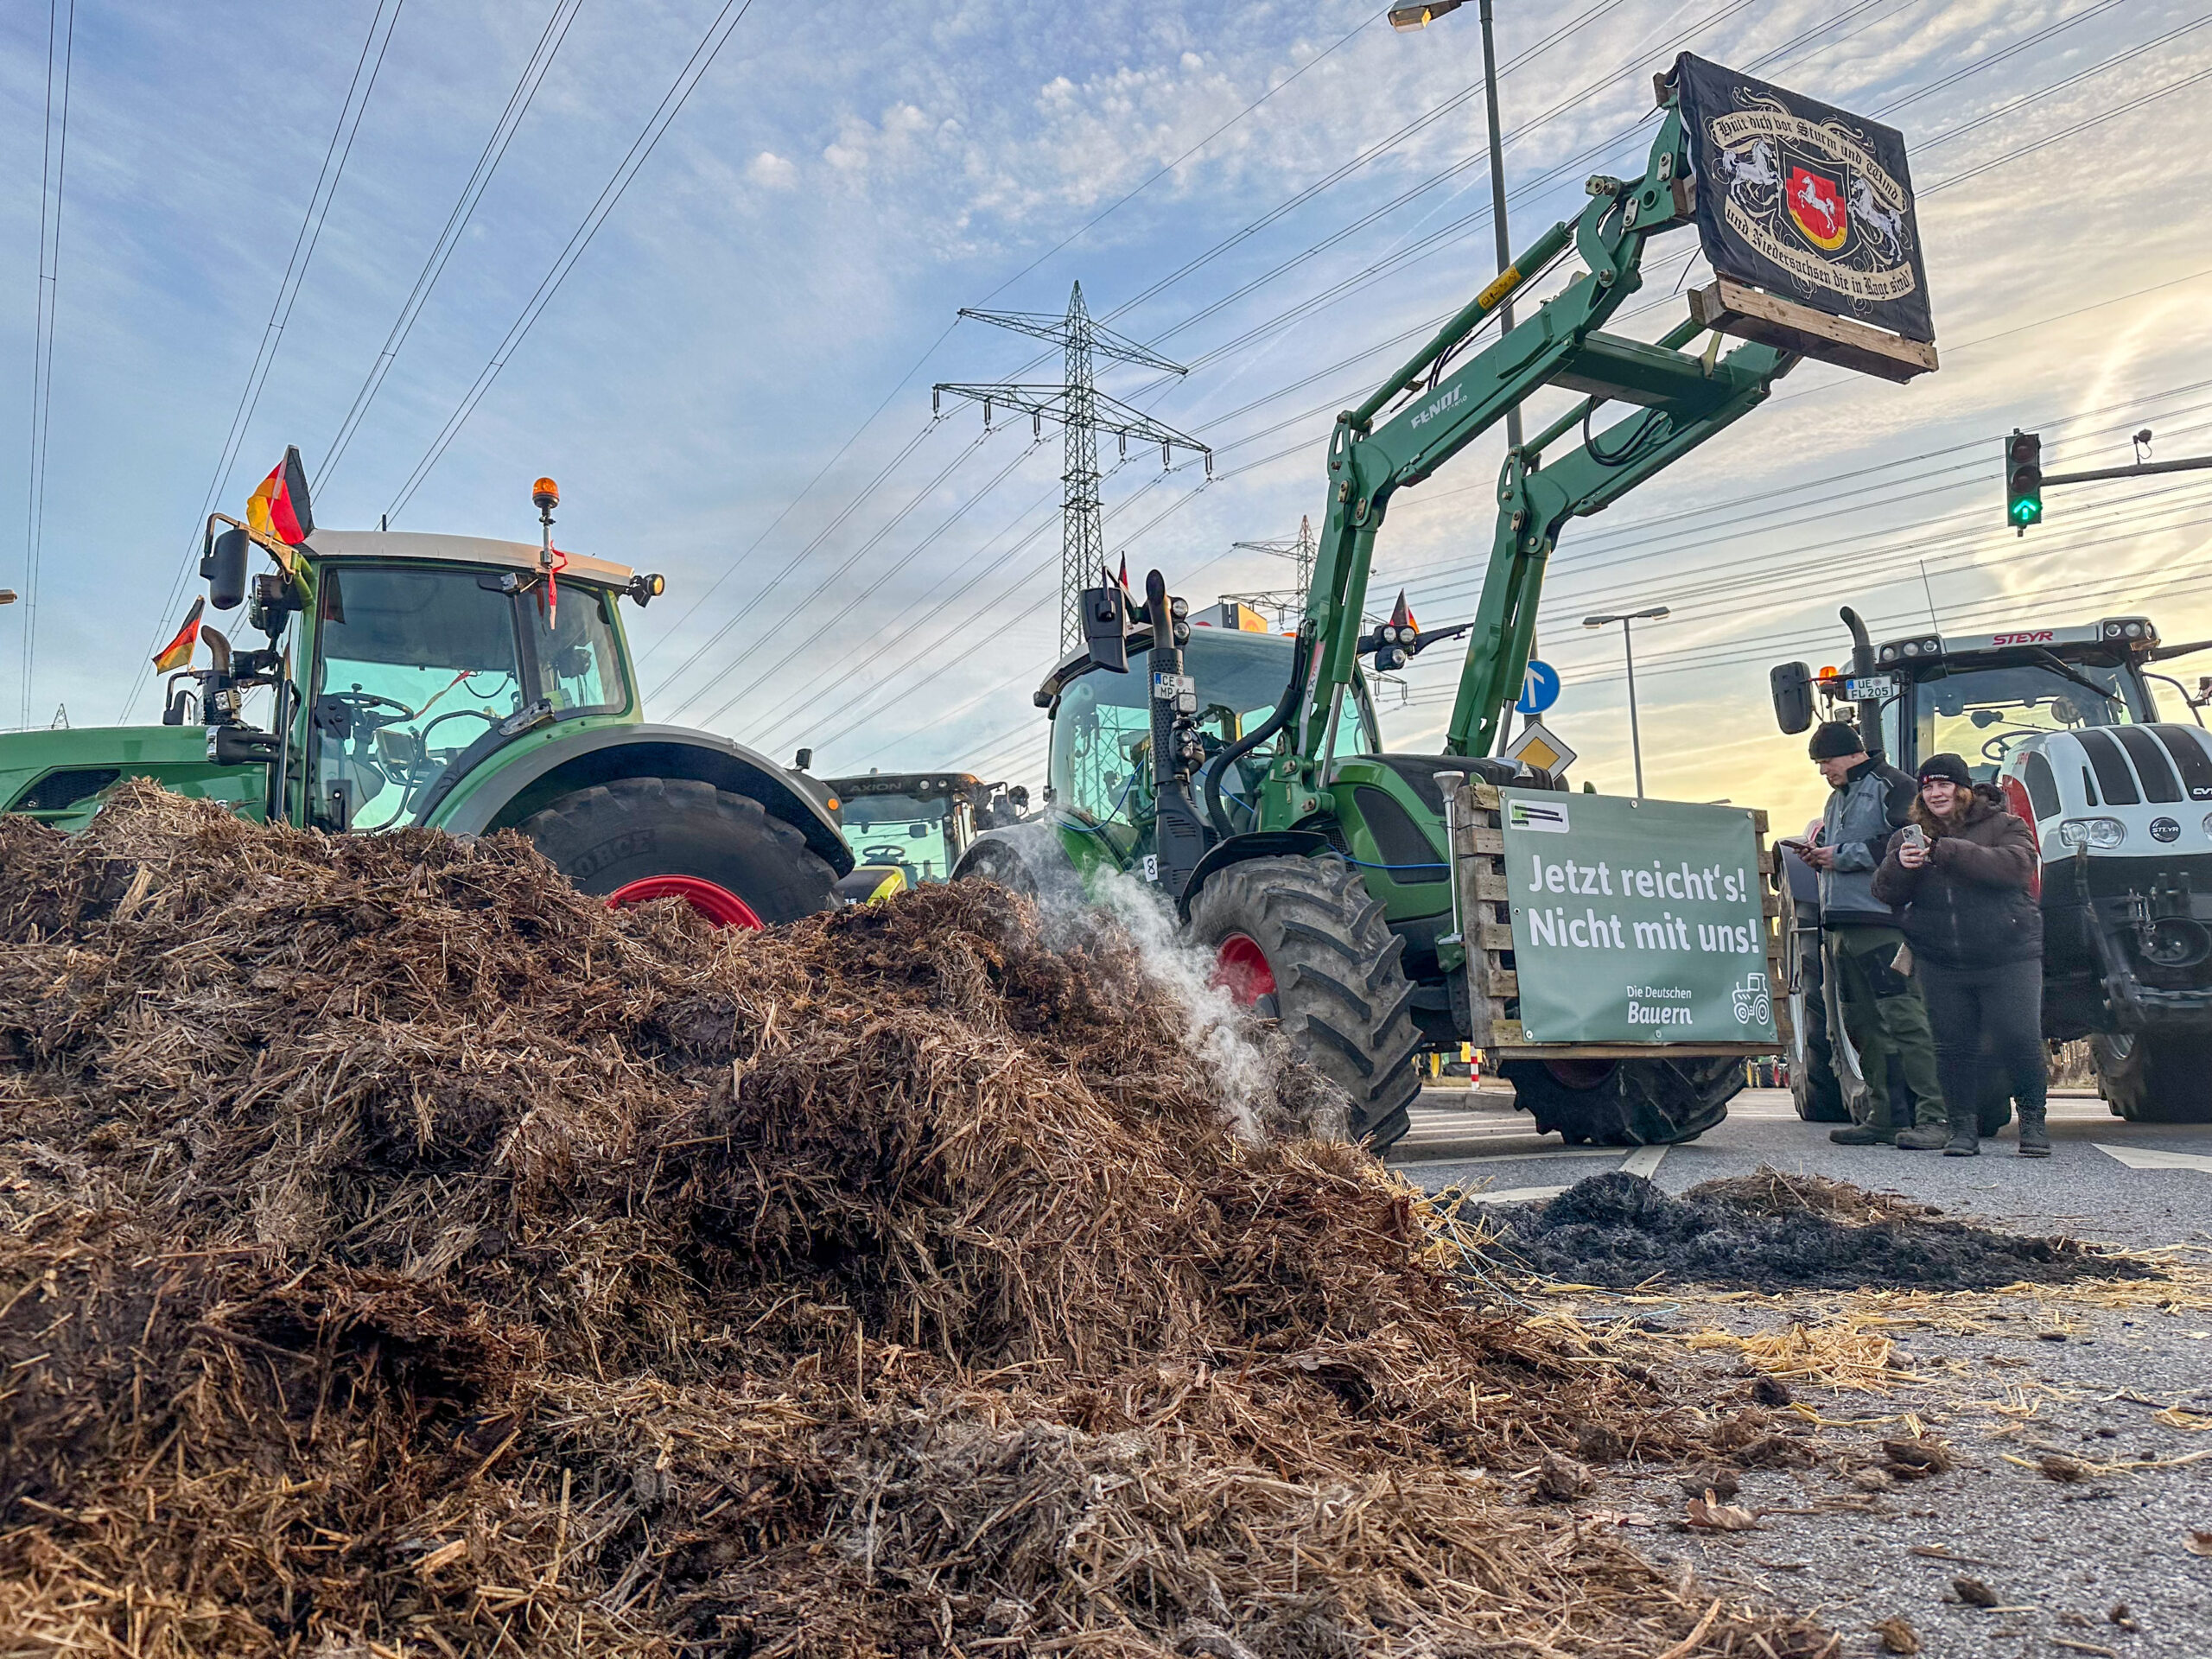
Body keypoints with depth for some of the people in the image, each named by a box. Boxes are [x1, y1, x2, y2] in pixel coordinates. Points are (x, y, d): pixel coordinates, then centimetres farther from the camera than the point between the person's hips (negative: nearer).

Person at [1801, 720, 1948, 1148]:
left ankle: (1933, 1116, -11)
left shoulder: (1892, 785, -1)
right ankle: (1882, 1115, 13)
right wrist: (1819, 857, 11)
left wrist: (1843, 855, -10)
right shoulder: (1837, 798, 26)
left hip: (1881, 924, -9)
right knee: (1862, 1024, 8)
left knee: (1903, 1018, -12)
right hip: (1841, 926, 9)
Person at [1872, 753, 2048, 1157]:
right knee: (1953, 1047, 3)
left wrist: (1946, 851, -22)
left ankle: (2033, 1121, 12)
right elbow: (1885, 892, 5)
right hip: (1942, 965, 3)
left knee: (2019, 1040, -5)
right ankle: (1964, 1126, 12)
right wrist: (1900, 865, -18)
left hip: (2009, 957, -3)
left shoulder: (2002, 824, 3)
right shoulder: (1909, 836, 12)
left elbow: (2018, 866, -17)